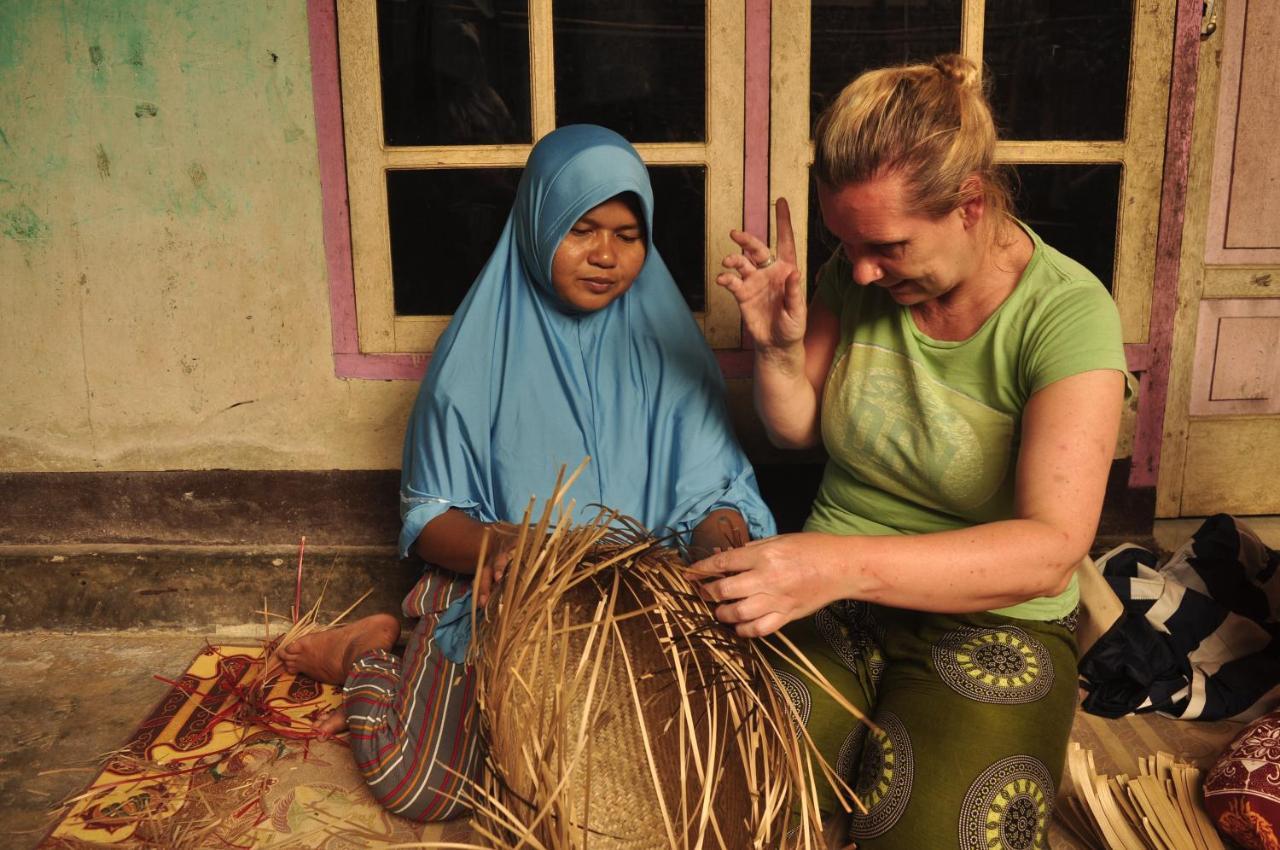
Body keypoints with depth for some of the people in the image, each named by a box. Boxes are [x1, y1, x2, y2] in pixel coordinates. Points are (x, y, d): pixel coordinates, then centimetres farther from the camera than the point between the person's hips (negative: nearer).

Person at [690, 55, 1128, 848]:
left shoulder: (1067, 314, -16)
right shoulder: (859, 273, -2)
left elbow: (1052, 550, -28)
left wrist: (846, 562, -41)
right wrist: (779, 345, -11)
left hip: (990, 617, -2)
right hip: (833, 597, 3)